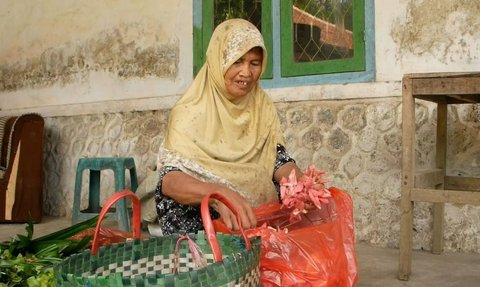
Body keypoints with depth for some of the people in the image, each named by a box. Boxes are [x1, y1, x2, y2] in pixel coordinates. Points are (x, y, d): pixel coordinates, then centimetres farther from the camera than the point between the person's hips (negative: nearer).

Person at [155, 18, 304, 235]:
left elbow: (280, 161, 2)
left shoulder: (262, 106, 5)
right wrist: (219, 194, -38)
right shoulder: (191, 111, -10)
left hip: (258, 216, 2)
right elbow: (169, 179, -20)